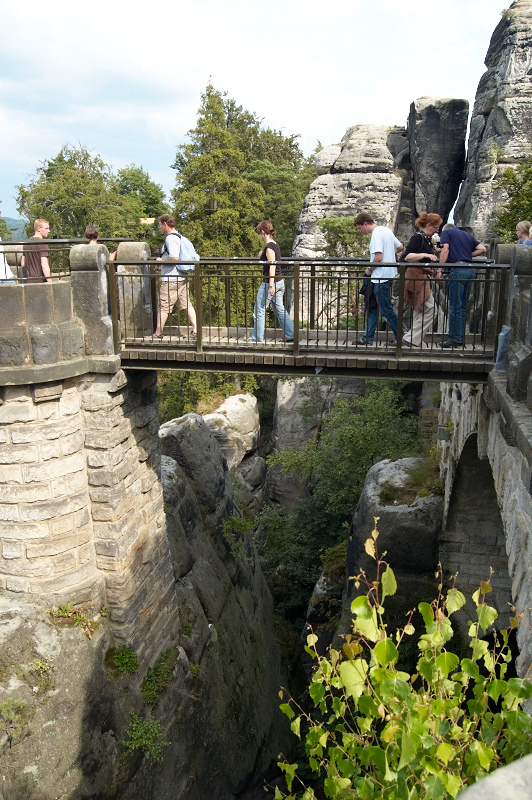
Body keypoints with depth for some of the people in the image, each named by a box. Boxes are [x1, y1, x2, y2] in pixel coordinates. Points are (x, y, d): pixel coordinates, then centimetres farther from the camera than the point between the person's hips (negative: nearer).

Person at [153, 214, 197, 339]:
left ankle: (158, 333, 7)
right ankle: (195, 331, 4)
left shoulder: (170, 238, -13)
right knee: (186, 304, 8)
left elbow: (175, 258, -24)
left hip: (170, 279, -9)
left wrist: (161, 260, -8)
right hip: (182, 278, 9)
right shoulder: (179, 237, 16)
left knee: (163, 306, 0)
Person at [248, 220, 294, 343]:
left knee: (259, 310, 2)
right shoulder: (275, 245, 11)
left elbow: (272, 266, -21)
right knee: (280, 309, 15)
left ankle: (257, 338, 9)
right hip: (279, 281, 9)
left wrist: (271, 285, -24)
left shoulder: (269, 247, -15)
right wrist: (262, 256, 19)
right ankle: (290, 335, 15)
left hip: (269, 282, -9)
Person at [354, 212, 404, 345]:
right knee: (372, 307, 13)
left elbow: (378, 257, -23)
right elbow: (400, 247, 21)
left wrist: (369, 270, -8)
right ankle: (368, 337, 17)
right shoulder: (386, 230, 14)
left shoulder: (376, 234, -15)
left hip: (381, 278, -10)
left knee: (386, 310, -2)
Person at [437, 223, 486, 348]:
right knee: (462, 307, 12)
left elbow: (445, 250, -5)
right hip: (470, 269, 6)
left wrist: (439, 270, -7)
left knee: (455, 307, -5)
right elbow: (482, 249, 16)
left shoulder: (446, 232, 10)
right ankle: (460, 338, 14)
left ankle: (455, 339, -4)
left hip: (458, 269, -6)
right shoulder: (467, 235, 26)